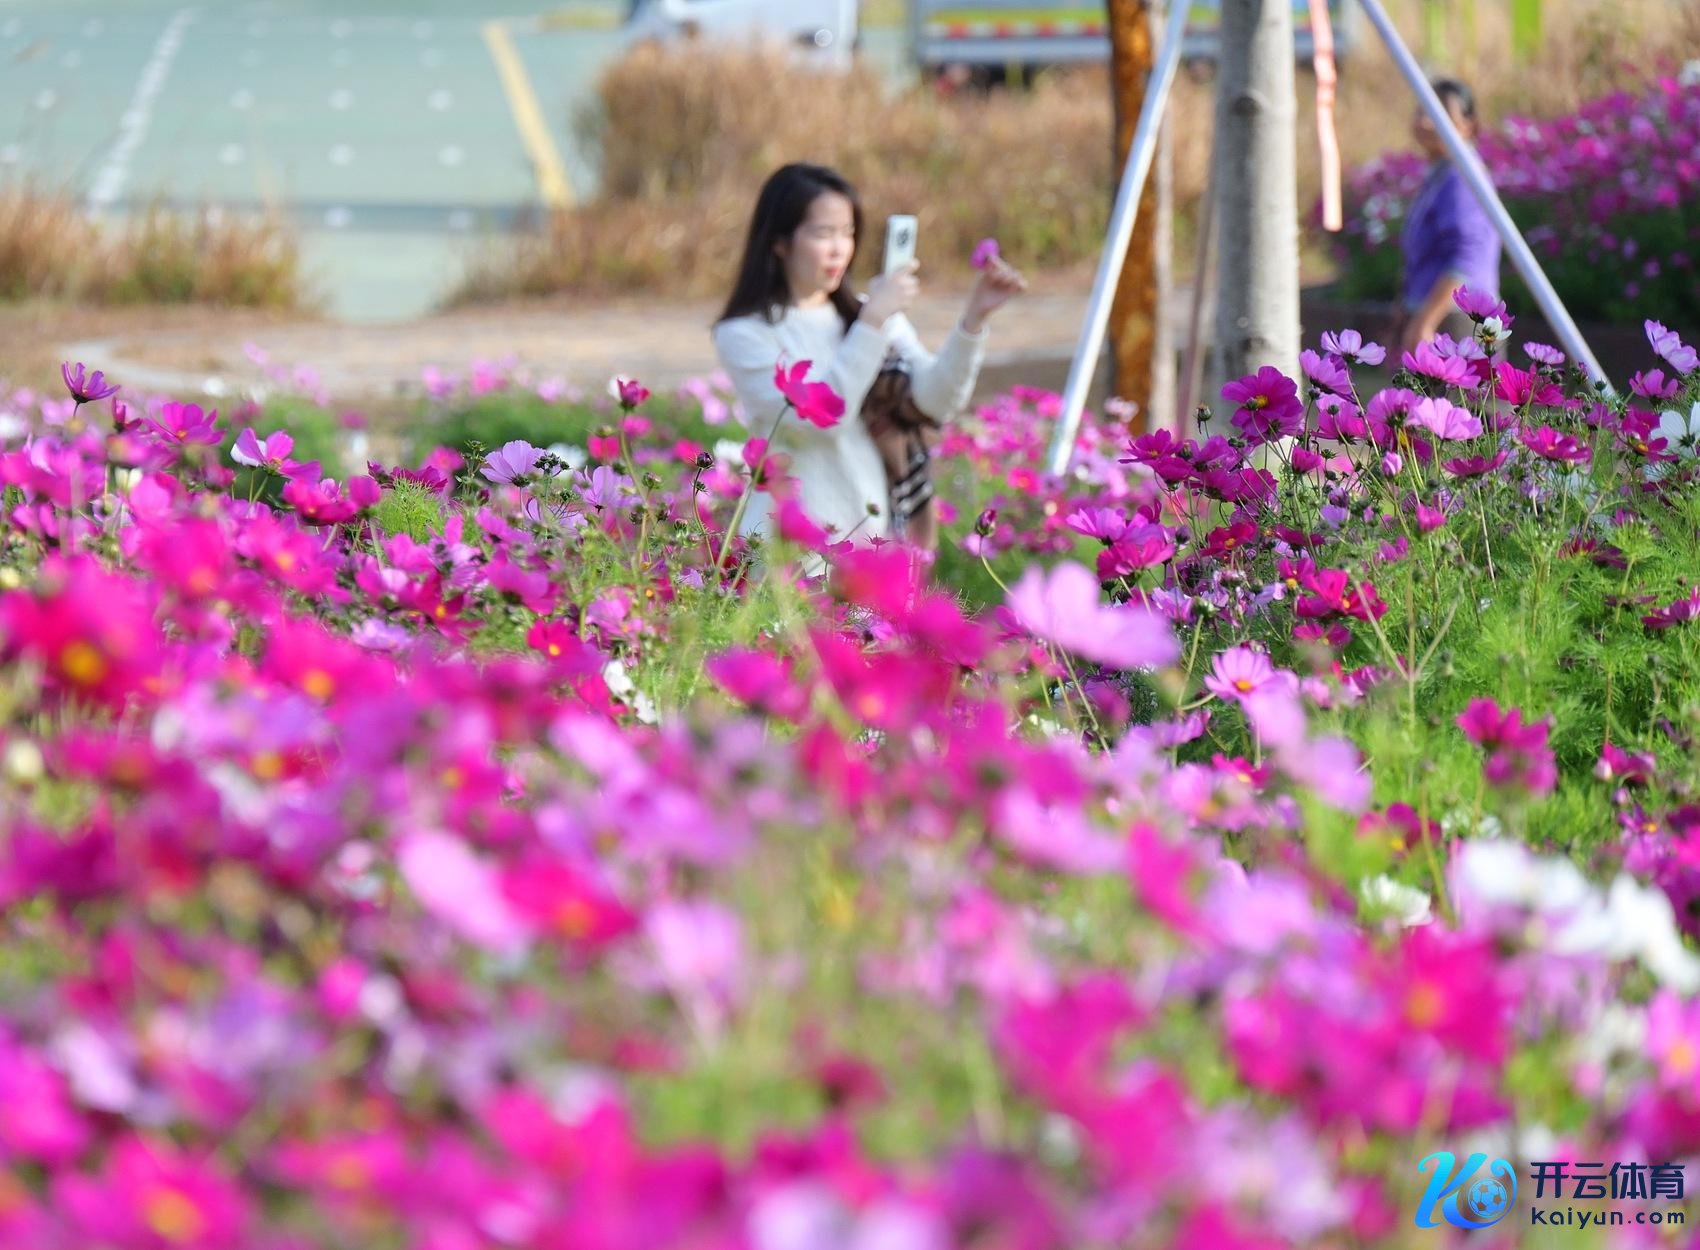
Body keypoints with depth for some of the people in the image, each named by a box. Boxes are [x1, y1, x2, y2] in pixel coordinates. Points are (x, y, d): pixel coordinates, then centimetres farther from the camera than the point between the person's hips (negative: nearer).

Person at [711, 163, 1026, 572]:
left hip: (878, 536, 5)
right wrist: (873, 322, -20)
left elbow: (937, 400, -3)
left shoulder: (874, 315, 13)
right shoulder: (744, 334, -4)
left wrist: (974, 316, -16)